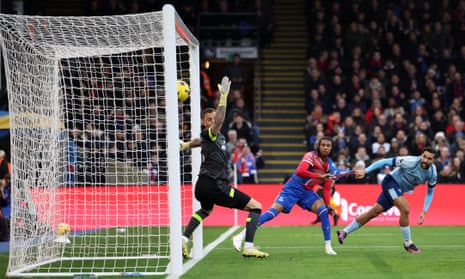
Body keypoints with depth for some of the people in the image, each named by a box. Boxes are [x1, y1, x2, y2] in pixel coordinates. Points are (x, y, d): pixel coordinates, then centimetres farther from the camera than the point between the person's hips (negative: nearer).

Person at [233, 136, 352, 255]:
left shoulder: (331, 166, 2)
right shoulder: (311, 156, -14)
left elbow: (326, 188, 7)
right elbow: (300, 171, -31)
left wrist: (328, 205, -5)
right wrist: (319, 176, -35)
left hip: (307, 192, 5)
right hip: (293, 188, -5)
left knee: (323, 210, -17)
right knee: (274, 211, -19)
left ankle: (328, 246, -7)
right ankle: (241, 235, -19)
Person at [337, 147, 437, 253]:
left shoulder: (432, 173, -12)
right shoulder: (410, 162, -29)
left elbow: (430, 192, 3)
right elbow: (385, 162, -24)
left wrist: (424, 211, -5)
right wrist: (365, 171, -27)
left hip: (399, 190, 6)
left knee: (375, 211, 9)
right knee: (405, 209, -25)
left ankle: (344, 232, 19)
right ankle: (408, 243, -9)